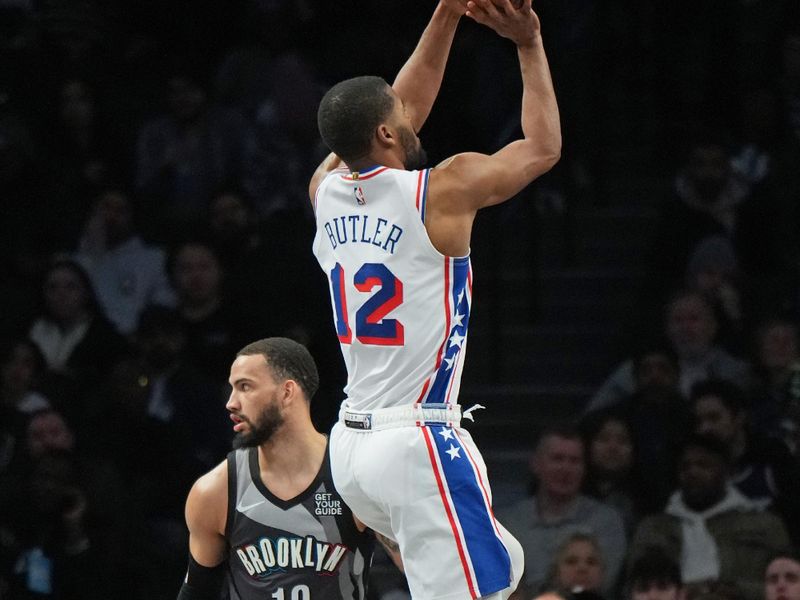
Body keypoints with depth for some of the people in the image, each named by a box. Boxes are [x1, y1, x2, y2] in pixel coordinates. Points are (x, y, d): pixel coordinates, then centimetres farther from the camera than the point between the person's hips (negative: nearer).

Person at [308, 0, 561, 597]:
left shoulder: (326, 190, 6)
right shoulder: (444, 190, -12)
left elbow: (401, 114, 23)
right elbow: (543, 147, 5)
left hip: (352, 442, 8)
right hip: (419, 444, -8)